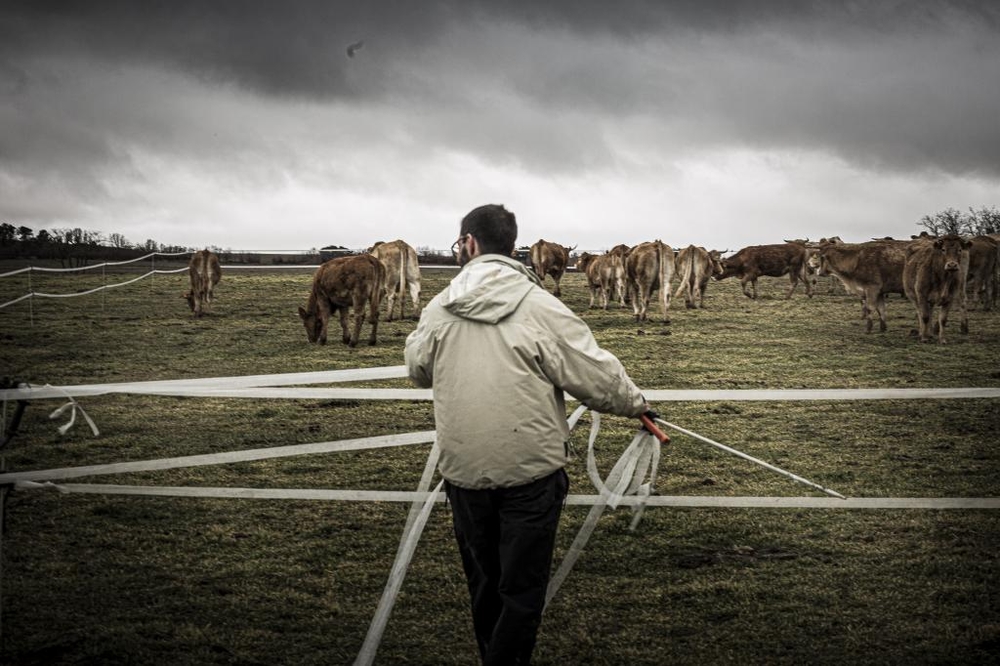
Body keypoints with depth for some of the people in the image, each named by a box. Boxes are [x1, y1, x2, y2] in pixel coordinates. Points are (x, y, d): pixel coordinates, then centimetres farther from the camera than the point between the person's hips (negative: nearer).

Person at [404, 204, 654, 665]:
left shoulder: (439, 309, -1)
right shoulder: (541, 307, -10)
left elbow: (417, 371, 15)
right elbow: (598, 376, -8)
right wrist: (635, 404, 11)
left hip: (463, 471, 3)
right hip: (531, 471, -3)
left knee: (483, 586, 20)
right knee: (522, 591, 6)